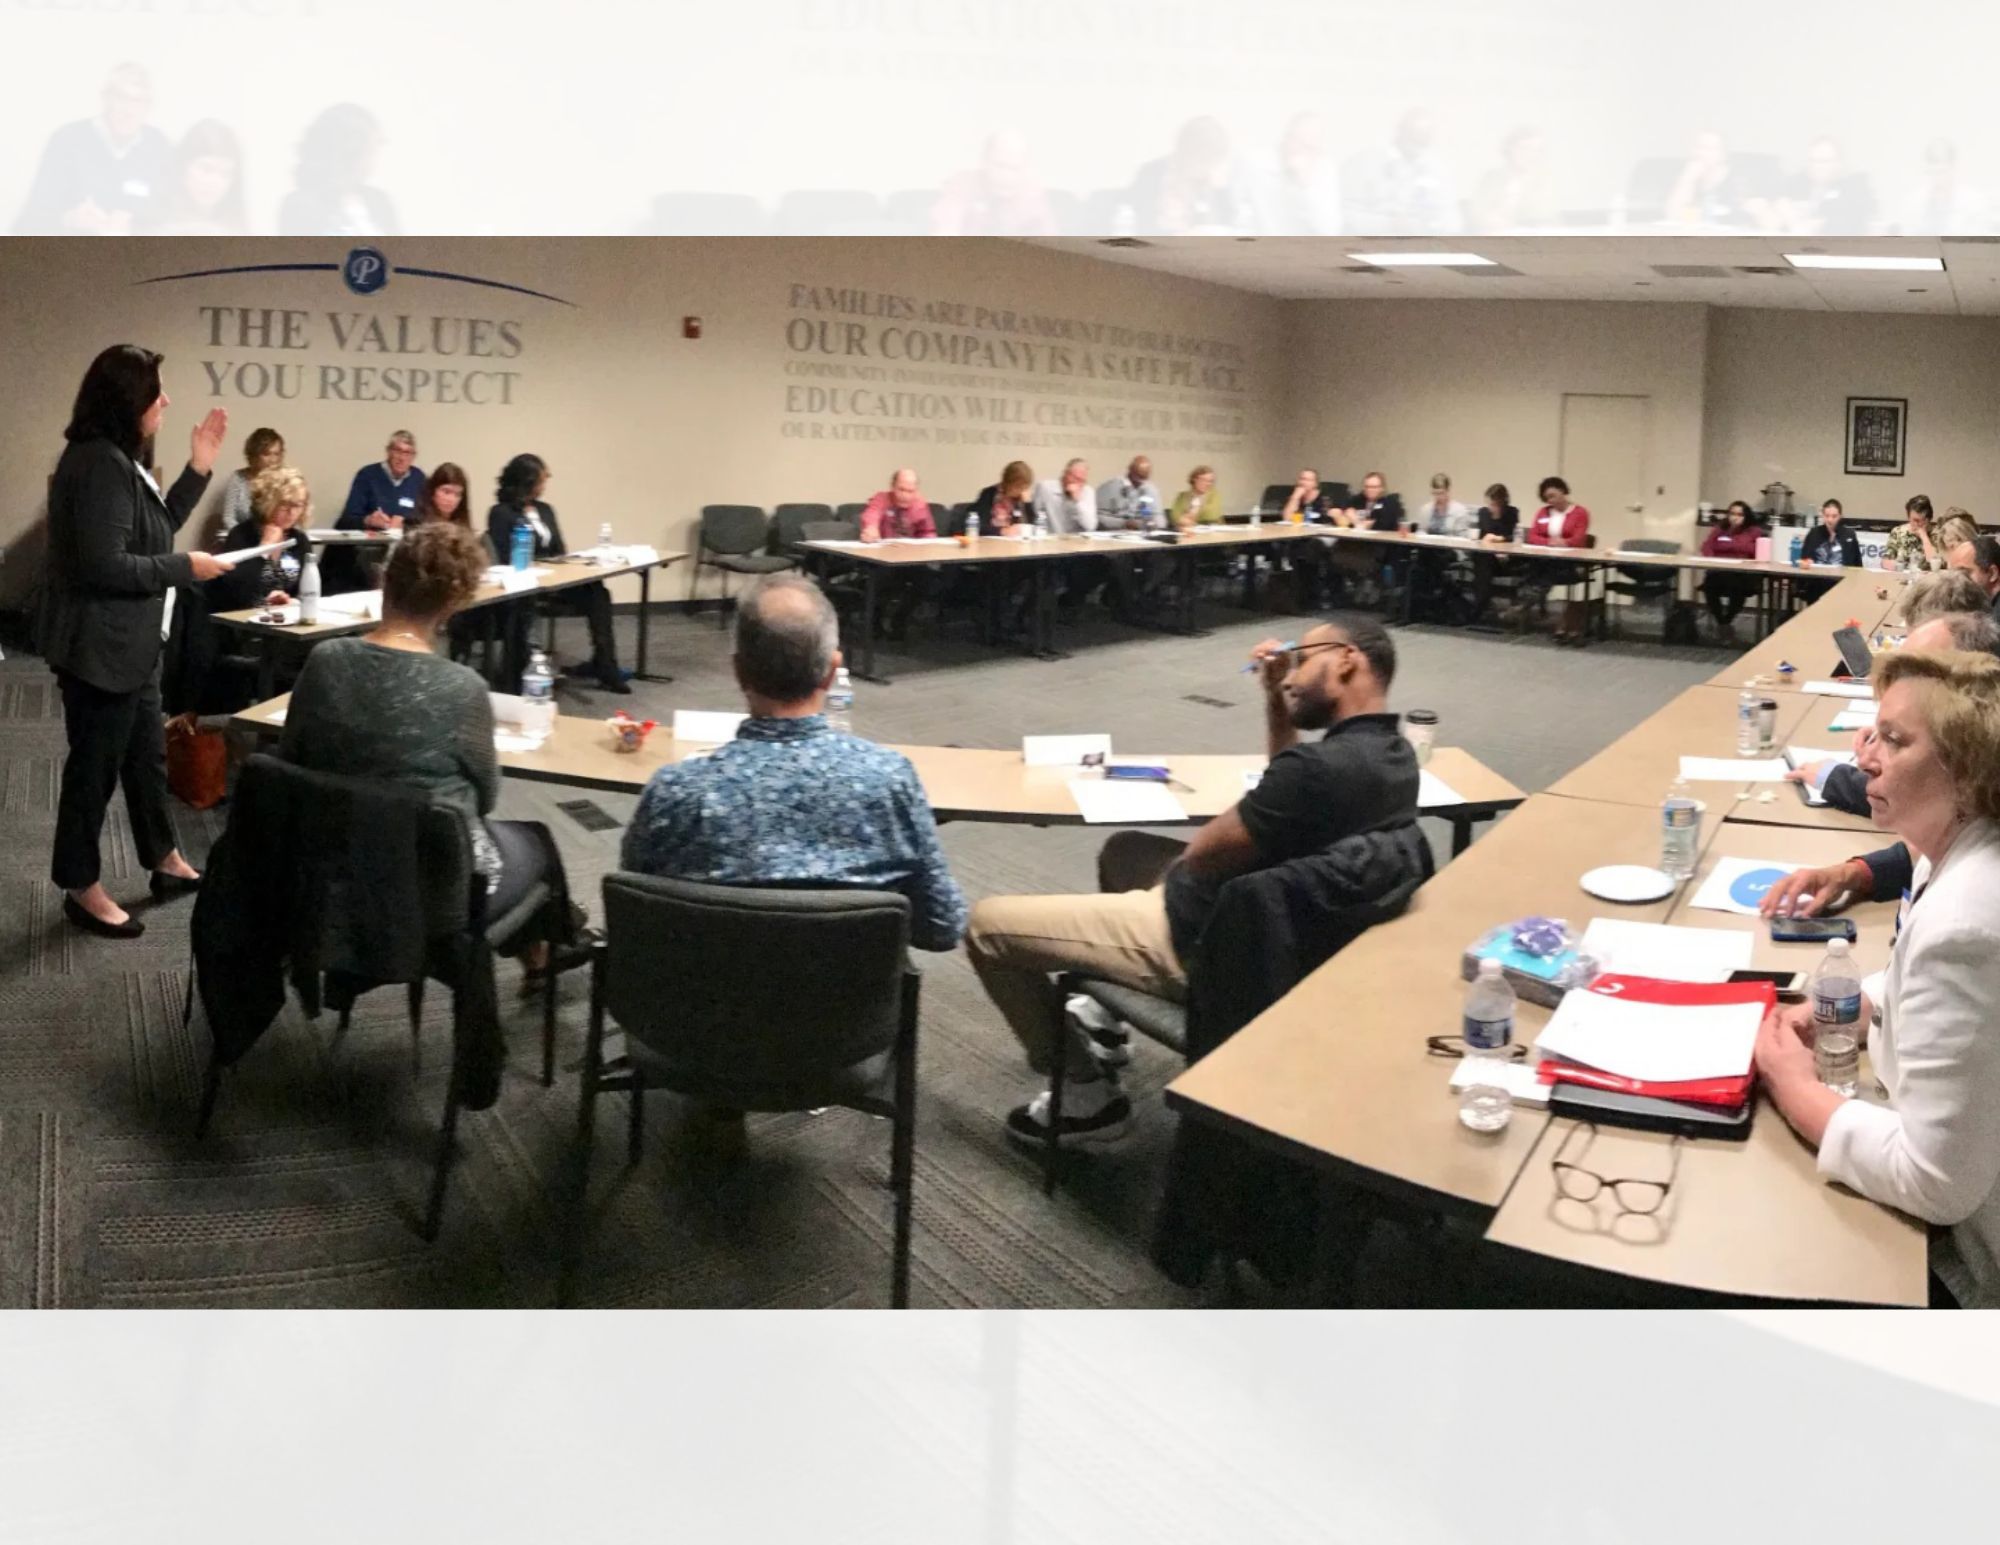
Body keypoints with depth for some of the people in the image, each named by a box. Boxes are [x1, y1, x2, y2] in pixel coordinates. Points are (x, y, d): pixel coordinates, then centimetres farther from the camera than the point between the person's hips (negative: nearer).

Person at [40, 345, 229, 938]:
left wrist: (199, 468, 9)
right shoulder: (100, 464, -22)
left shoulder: (121, 461, 11)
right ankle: (82, 888, 14)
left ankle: (165, 863, 34)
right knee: (96, 764, 2)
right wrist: (187, 568, -16)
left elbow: (156, 531, 16)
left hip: (130, 643, 11)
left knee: (146, 754, 20)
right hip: (99, 646, -11)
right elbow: (106, 566, -27)